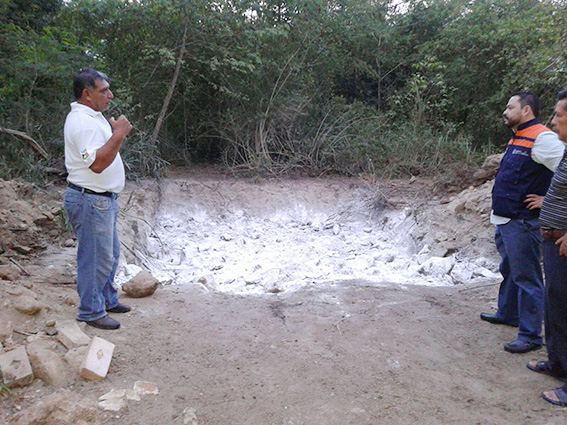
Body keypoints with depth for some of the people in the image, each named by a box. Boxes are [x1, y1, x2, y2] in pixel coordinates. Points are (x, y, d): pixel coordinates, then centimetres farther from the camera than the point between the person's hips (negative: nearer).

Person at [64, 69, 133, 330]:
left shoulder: (92, 117, 16)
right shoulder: (82, 121, -19)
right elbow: (97, 163, -29)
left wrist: (117, 133, 13)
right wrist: (119, 135, -27)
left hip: (102, 199, 11)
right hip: (90, 201, -11)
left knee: (110, 253, 20)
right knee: (96, 258, -2)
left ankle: (107, 300, 35)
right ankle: (91, 312, 12)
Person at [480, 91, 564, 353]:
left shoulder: (542, 138, -16)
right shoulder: (518, 138, 15)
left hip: (522, 223, -10)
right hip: (504, 221, 10)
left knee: (526, 278, -3)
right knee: (510, 272, 23)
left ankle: (531, 336, 7)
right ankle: (507, 314, 40)